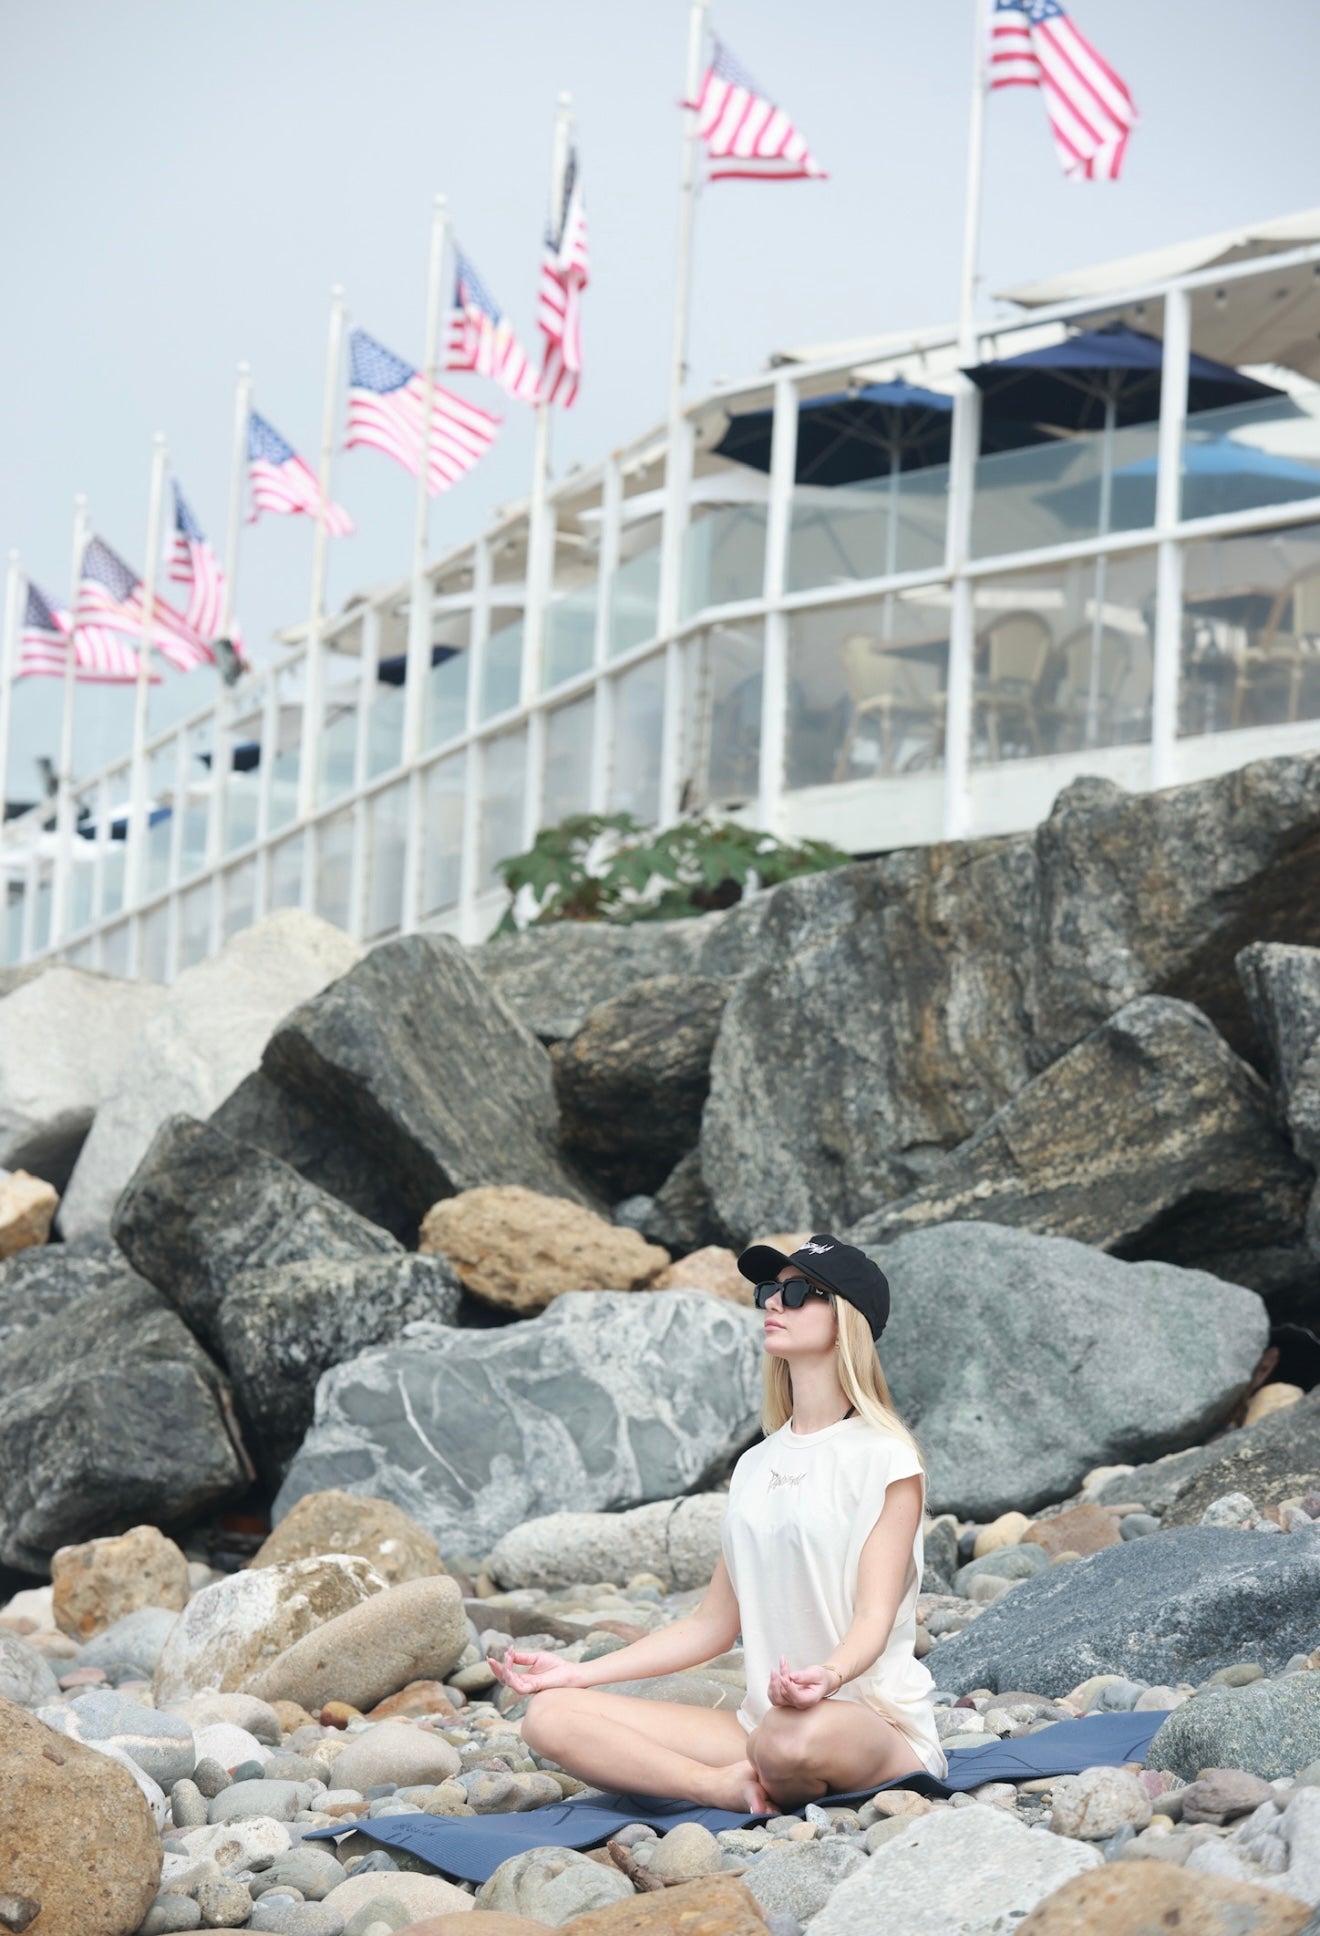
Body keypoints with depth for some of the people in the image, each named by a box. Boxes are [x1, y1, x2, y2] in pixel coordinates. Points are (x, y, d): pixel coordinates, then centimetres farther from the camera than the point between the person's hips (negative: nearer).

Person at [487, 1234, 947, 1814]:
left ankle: (765, 1789, -10)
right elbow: (714, 1624, 18)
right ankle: (738, 1787, -21)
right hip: (761, 1722, 7)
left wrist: (827, 1677, -37)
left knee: (796, 1737, -44)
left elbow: (875, 1616, -14)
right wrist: (582, 1673, 9)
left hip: (879, 1729, -6)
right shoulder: (756, 1467, 17)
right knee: (551, 1715, -11)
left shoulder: (883, 1459, -4)